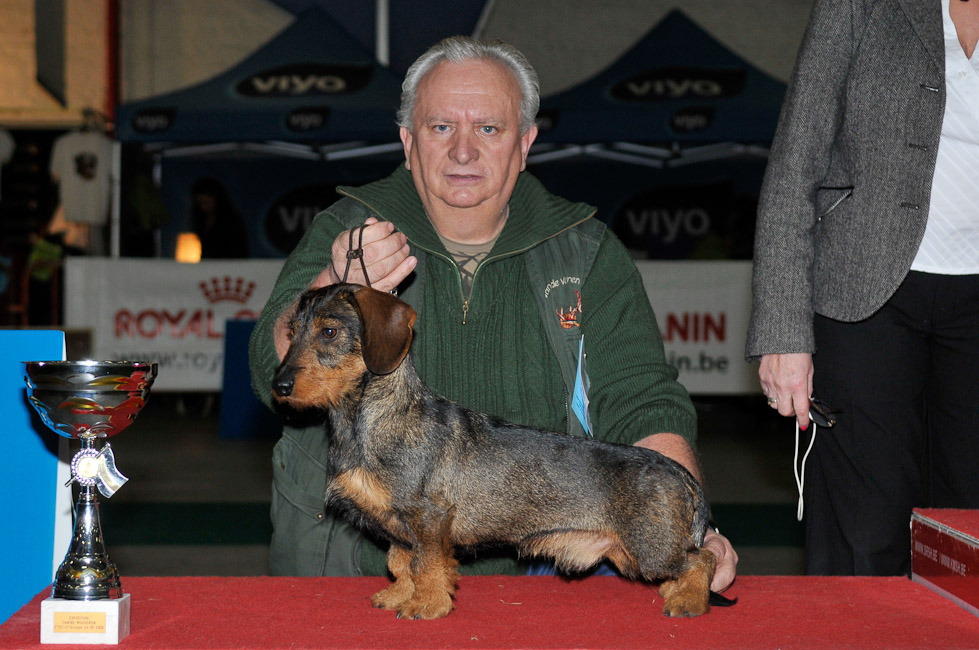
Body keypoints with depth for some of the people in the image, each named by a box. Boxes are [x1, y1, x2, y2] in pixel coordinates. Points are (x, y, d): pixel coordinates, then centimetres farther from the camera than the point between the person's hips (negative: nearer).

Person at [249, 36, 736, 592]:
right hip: (351, 555, -1)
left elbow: (642, 404, 1)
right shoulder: (346, 229, 4)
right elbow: (279, 378, -8)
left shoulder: (587, 252, 7)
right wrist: (337, 289, -30)